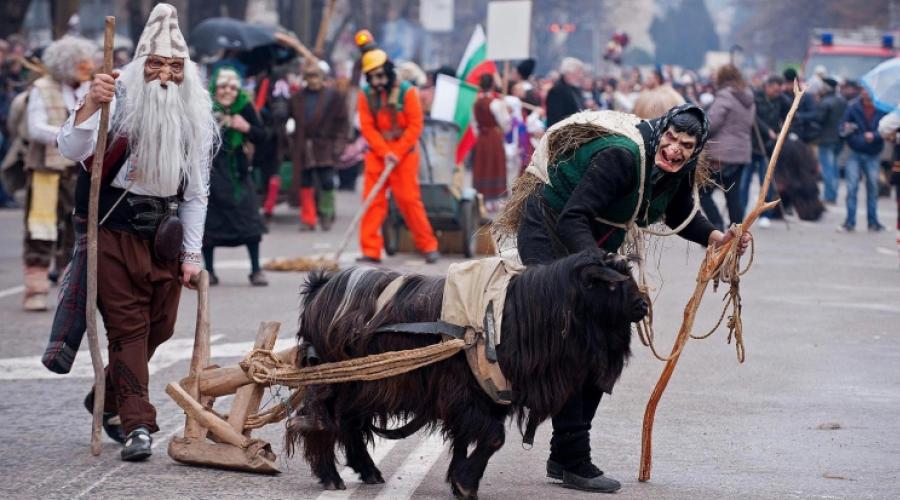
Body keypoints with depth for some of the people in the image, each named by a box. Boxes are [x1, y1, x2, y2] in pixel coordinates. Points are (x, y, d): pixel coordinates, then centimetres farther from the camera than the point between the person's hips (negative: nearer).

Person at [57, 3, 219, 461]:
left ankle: (107, 399, 31)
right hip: (114, 232, -5)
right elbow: (72, 150, -23)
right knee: (128, 327, -7)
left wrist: (192, 254, 7)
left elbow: (196, 192, 11)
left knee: (159, 327, 10)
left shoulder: (196, 118, 6)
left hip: (165, 237, 5)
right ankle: (137, 424, -6)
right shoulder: (119, 101, -10)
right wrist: (89, 106, -41)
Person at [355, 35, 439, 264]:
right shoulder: (366, 95, -1)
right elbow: (367, 128, -5)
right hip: (376, 154, 3)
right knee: (372, 201, -3)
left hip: (405, 153, -3)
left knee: (409, 199, -3)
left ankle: (428, 245, 9)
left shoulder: (407, 91, -9)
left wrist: (397, 153, -16)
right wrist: (385, 153, -15)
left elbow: (415, 126, -11)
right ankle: (371, 251, -1)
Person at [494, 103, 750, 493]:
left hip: (593, 246, 9)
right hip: (548, 232, -9)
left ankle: (564, 456, 19)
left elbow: (681, 216, 14)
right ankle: (572, 461, -12)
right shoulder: (623, 155, -32)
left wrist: (716, 237, -4)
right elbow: (574, 217, -35)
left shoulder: (678, 173, -6)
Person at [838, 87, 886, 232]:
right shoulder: (853, 107, -3)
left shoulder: (882, 109, -5)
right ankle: (850, 222, 1)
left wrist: (874, 135, -22)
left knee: (873, 188, 8)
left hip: (873, 155, 0)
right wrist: (846, 130, -22)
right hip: (855, 153, 0)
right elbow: (843, 126, 0)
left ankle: (873, 221, 20)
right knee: (852, 187, -4)